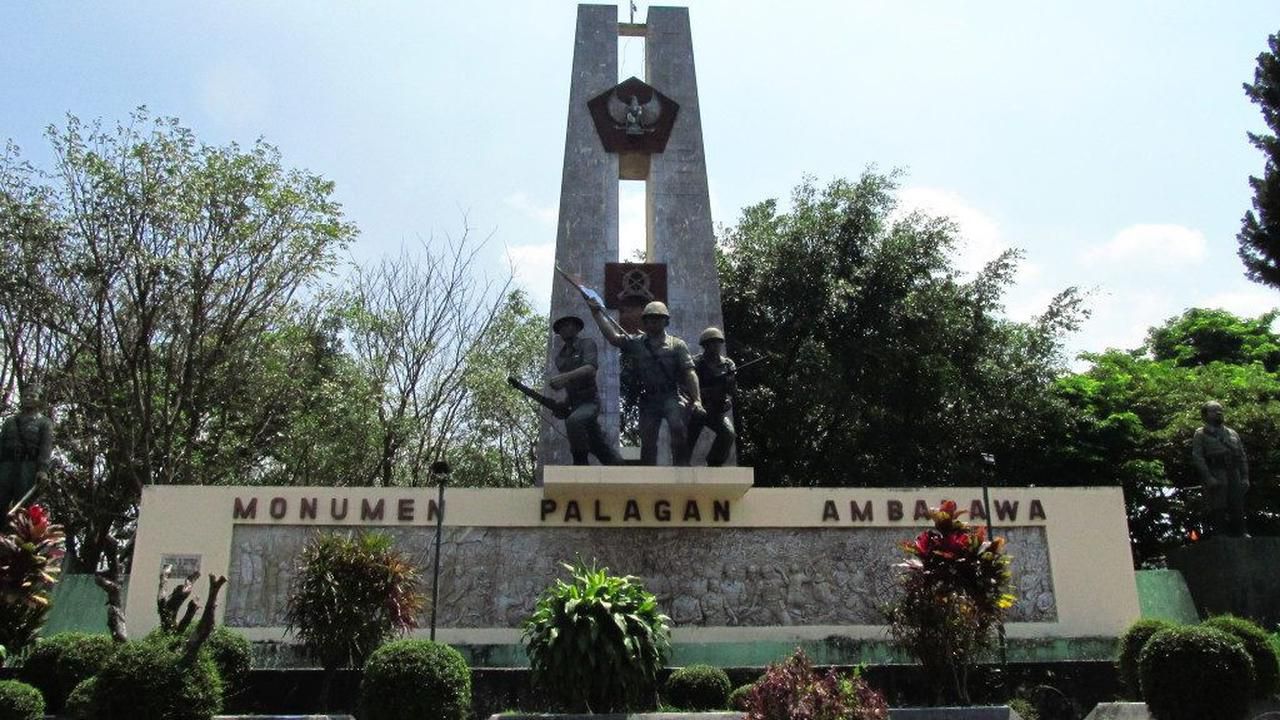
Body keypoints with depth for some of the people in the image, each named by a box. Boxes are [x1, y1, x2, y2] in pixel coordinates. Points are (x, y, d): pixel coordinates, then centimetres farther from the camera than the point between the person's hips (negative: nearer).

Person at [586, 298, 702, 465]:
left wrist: (697, 400, -11)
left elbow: (689, 373, -1)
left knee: (678, 427, -28)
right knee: (647, 442, 3)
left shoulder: (677, 345, 5)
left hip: (672, 396, -3)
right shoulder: (636, 343, 11)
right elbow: (613, 337, -2)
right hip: (648, 399, 3)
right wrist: (597, 313, -7)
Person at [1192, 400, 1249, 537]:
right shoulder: (1201, 434, 5)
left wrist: (1245, 477, 6)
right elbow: (1197, 457, -5)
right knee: (1218, 509, -7)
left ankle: (1239, 534, 10)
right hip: (1215, 476, -5)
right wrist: (1208, 478, -16)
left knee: (1237, 509, 3)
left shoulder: (1232, 433, 20)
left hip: (1234, 476, 5)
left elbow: (1242, 457, 18)